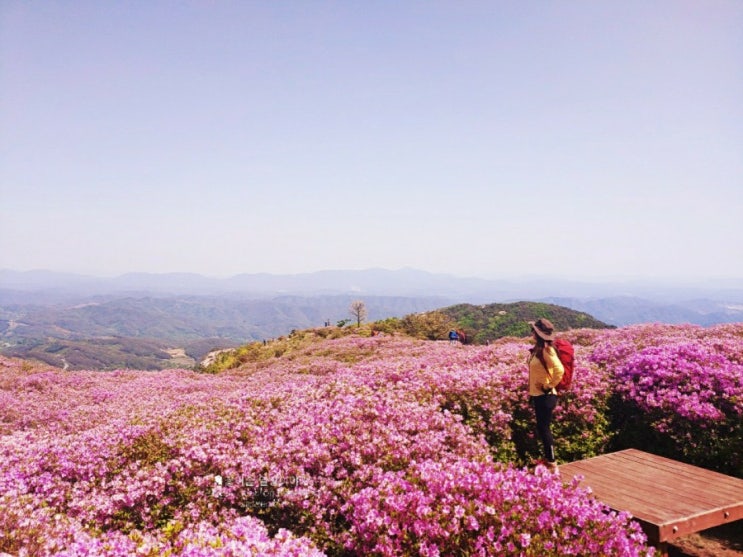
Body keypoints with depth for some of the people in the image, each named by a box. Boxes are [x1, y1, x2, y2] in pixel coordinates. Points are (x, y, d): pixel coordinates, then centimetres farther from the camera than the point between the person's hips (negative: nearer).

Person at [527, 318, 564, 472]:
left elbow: (559, 370, -30)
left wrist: (549, 386, -19)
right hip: (538, 395, 9)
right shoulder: (538, 349, 8)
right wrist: (531, 392, 16)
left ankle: (552, 462, 8)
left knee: (544, 428, -2)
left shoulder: (547, 350, -19)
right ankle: (547, 458, 29)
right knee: (541, 428, 17)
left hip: (545, 396, -9)